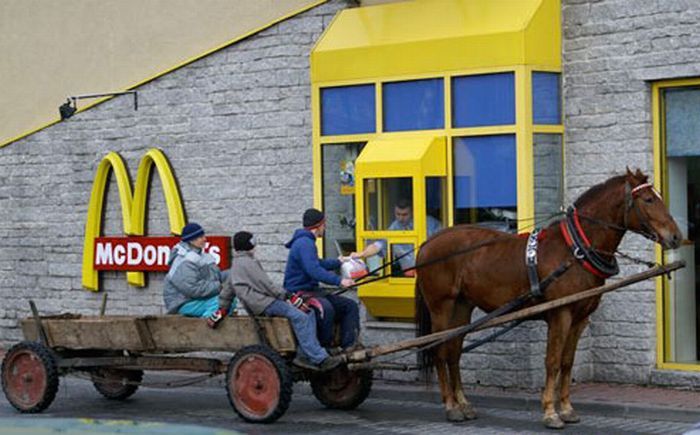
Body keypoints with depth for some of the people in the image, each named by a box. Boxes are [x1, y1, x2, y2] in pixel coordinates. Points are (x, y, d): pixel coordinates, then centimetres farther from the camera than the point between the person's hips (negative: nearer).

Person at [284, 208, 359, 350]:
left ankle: (349, 347, -4)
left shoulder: (307, 242, 20)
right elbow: (314, 271, -29)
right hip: (300, 294, -11)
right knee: (326, 308, -39)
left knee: (350, 305, 5)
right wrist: (338, 281, -32)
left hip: (312, 291, 11)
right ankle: (324, 351, -27)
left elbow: (317, 264, 37)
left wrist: (338, 262, 47)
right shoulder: (304, 243, -16)